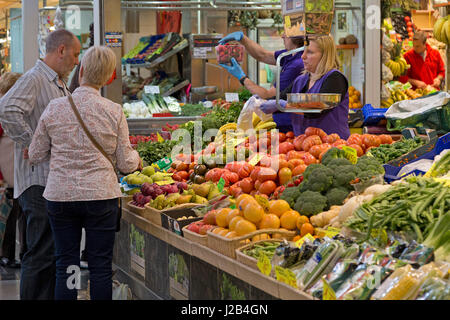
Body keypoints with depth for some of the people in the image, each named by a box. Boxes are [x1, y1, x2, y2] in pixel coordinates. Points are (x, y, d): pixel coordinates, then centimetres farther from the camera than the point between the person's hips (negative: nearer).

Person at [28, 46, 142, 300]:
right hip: (101, 195, -1)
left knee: (65, 265, 9)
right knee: (101, 266, 6)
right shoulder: (114, 111, -5)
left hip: (60, 195, 1)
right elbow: (125, 163, 0)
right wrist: (136, 158, 23)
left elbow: (36, 156, 5)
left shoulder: (55, 108, -3)